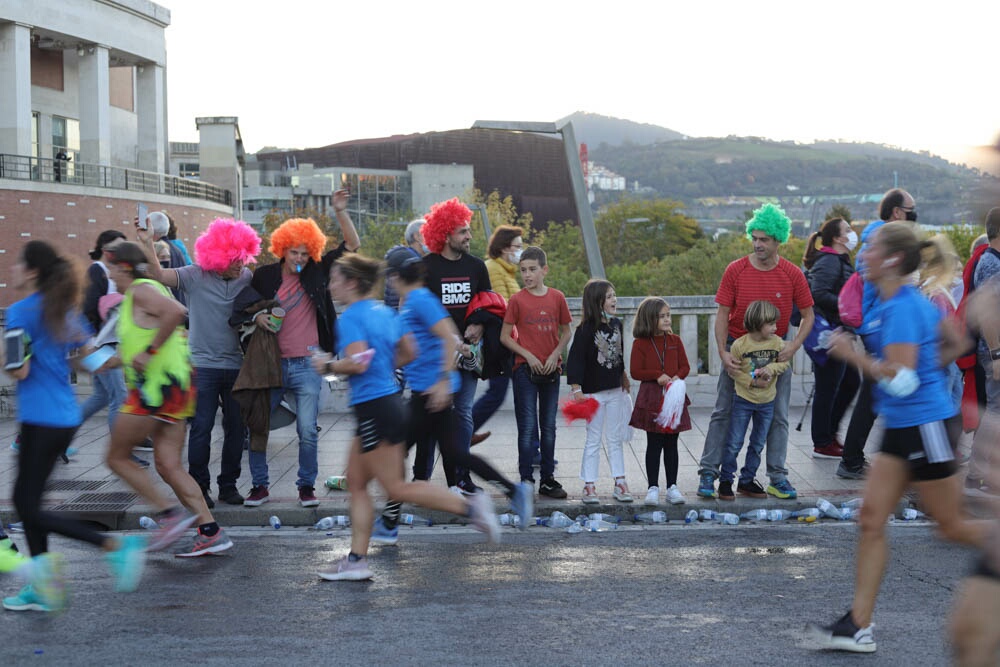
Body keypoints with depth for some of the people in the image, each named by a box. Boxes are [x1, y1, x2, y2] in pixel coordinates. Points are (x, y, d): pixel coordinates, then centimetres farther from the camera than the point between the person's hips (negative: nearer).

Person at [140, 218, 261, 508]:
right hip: (203, 365, -3)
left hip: (237, 365, 3)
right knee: (201, 428, -1)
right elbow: (159, 275, -13)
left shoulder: (247, 278, 4)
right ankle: (199, 486, 10)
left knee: (236, 428, 8)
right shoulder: (195, 276, -5)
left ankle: (228, 485, 20)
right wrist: (147, 244, -25)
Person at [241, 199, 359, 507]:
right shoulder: (264, 275, 3)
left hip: (307, 366, -1)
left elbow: (352, 245, 3)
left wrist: (341, 212, -8)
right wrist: (257, 316, -8)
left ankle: (307, 486, 12)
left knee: (307, 431, -3)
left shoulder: (317, 272, 4)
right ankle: (259, 484, 18)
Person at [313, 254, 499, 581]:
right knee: (356, 483, 12)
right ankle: (356, 559, 13)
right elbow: (408, 352, 18)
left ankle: (471, 506, -7)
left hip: (374, 407, -10)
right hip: (389, 399, 10)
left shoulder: (350, 318, -14)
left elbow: (358, 363, -24)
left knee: (397, 488, -3)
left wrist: (327, 365, -8)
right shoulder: (384, 312, 13)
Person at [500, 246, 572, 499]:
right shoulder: (517, 300, -3)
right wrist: (528, 355, -11)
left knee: (549, 427, 9)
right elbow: (505, 337, -1)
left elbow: (565, 332, 11)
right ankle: (526, 480, 3)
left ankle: (547, 479, 17)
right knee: (527, 427, -3)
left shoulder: (557, 297, 3)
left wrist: (555, 354, -5)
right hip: (525, 369, -3)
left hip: (551, 368, 3)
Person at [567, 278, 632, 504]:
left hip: (615, 390, 6)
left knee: (615, 439, 11)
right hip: (594, 391, -6)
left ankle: (620, 484, 17)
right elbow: (575, 359, -16)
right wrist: (576, 390, -19)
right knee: (593, 440, 1)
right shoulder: (586, 329, -14)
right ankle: (589, 486, 8)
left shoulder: (617, 324, 5)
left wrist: (623, 377, 22)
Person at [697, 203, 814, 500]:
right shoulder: (735, 270, -8)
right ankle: (708, 473, 5)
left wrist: (793, 345, -14)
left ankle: (778, 479, 13)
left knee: (778, 416, 5)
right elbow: (722, 314, -6)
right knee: (723, 413, 0)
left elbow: (808, 315, 1)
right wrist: (723, 353, -16)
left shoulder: (792, 274, -7)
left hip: (776, 352, 1)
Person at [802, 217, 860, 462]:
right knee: (827, 389, -2)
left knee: (851, 382, 16)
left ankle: (829, 432, 25)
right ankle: (822, 444, 7)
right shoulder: (829, 262, -16)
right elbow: (819, 294, -25)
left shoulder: (840, 261, 17)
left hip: (838, 334, 11)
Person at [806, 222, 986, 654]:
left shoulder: (901, 308, -19)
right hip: (902, 428, 10)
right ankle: (859, 626, 4)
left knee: (952, 527, 3)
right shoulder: (916, 301, 10)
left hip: (927, 427, -10)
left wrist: (853, 354, -20)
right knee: (871, 518, 3)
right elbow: (955, 345, 22)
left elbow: (903, 380, -26)